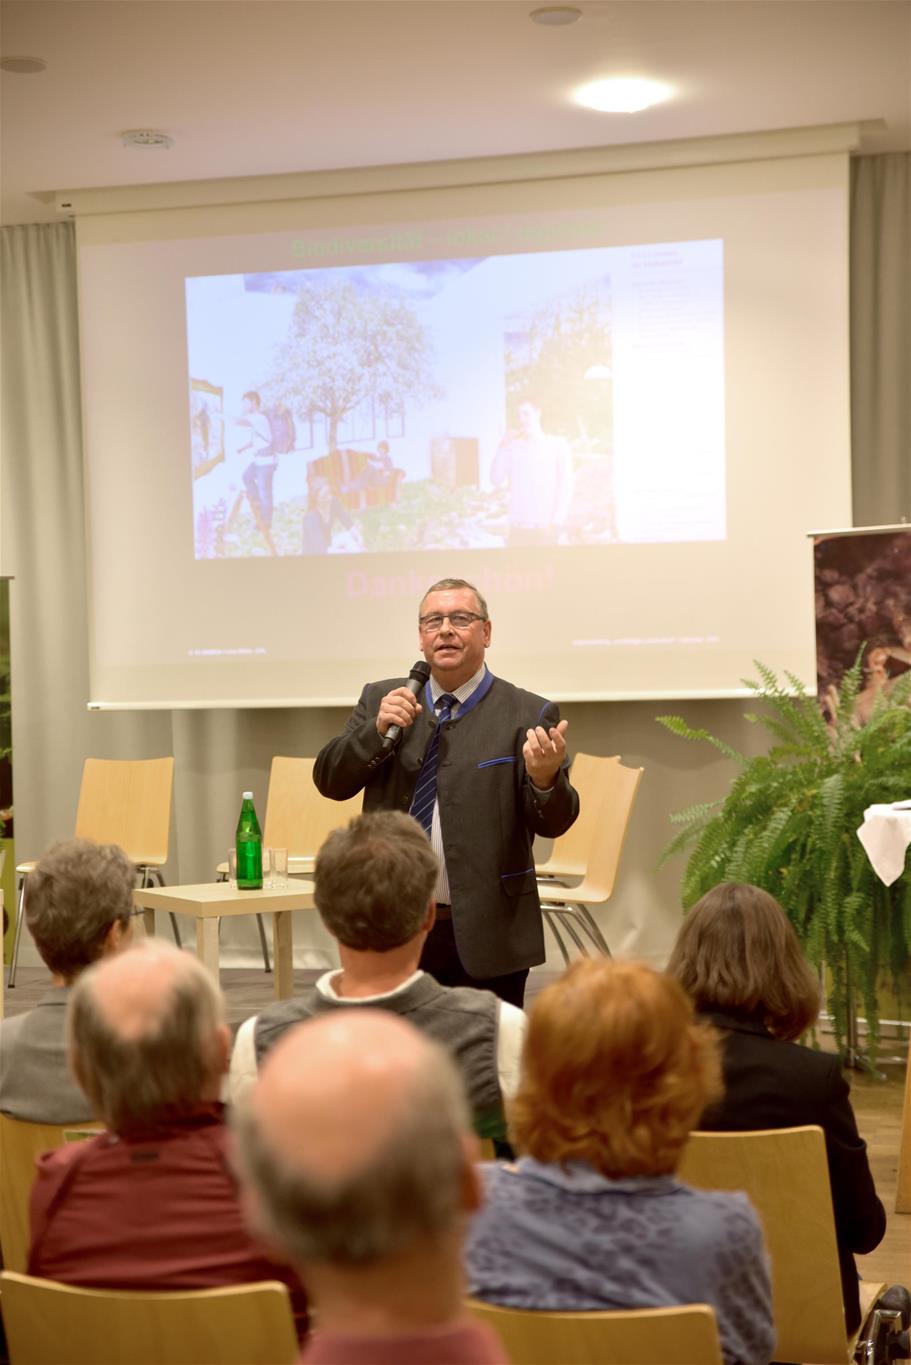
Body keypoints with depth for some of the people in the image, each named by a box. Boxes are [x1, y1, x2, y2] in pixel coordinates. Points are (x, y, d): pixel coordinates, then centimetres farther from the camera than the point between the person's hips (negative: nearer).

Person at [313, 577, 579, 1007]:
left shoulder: (527, 714, -3)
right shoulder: (381, 699, 8)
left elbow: (553, 823, -6)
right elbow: (330, 782, 2)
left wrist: (546, 777, -29)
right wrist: (378, 729, -14)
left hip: (485, 935, -3)